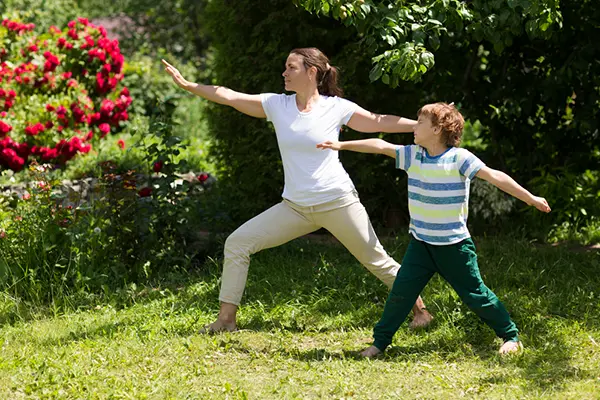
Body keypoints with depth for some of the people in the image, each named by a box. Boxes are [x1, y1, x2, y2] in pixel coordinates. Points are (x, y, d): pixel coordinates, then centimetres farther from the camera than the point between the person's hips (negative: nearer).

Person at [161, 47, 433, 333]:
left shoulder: (337, 108, -6)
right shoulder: (277, 105, 2)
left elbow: (379, 122, 2)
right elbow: (228, 96, 0)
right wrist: (188, 85, -5)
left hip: (338, 202, -4)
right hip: (295, 207, 4)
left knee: (377, 261, 1)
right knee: (236, 243, -3)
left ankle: (420, 310, 20)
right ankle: (226, 318, 4)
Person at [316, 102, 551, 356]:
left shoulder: (458, 158, -15)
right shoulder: (413, 155, 1)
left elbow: (495, 177, -18)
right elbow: (380, 146, 5)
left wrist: (530, 198, -20)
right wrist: (342, 145, 6)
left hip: (454, 244, -4)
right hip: (420, 242, 4)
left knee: (475, 294, 3)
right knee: (401, 291, -1)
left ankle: (511, 336, 18)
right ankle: (380, 341, 10)